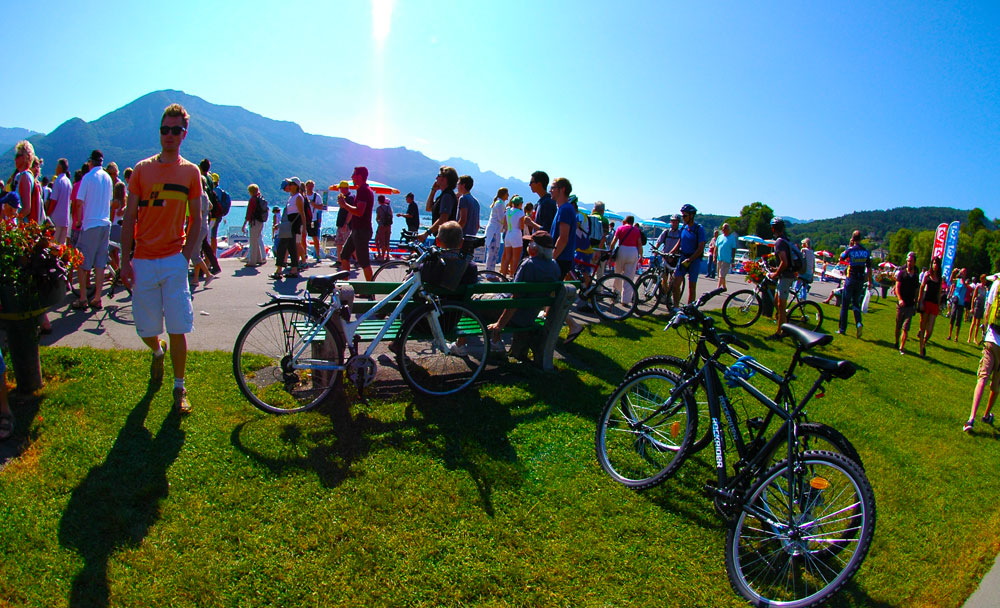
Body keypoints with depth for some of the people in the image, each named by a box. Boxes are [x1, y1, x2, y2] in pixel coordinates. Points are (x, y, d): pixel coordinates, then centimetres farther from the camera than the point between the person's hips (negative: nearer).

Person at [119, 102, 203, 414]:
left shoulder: (190, 172, 4)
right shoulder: (142, 169, 5)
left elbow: (196, 220, 7)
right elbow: (129, 218, 5)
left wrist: (186, 257, -3)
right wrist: (125, 260, -1)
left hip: (173, 260, -1)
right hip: (143, 261, 2)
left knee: (177, 330, -3)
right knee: (146, 330, 8)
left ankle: (179, 389, 11)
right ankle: (158, 352, 43)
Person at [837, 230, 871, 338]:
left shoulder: (850, 250, -10)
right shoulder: (866, 252, 2)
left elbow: (841, 257, 9)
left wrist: (849, 246, 11)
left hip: (851, 279, -4)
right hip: (861, 280, 4)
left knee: (845, 304, 6)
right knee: (856, 303, 15)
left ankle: (842, 328, 9)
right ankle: (859, 323, -9)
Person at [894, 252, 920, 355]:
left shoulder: (916, 276, 8)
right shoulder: (902, 273, -1)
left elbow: (917, 291, 16)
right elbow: (897, 287, -7)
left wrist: (915, 305, 15)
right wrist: (900, 299, -21)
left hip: (910, 305, 2)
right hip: (901, 304, -1)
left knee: (906, 328, -6)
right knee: (898, 326, 9)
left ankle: (902, 347, -5)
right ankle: (897, 343, 28)